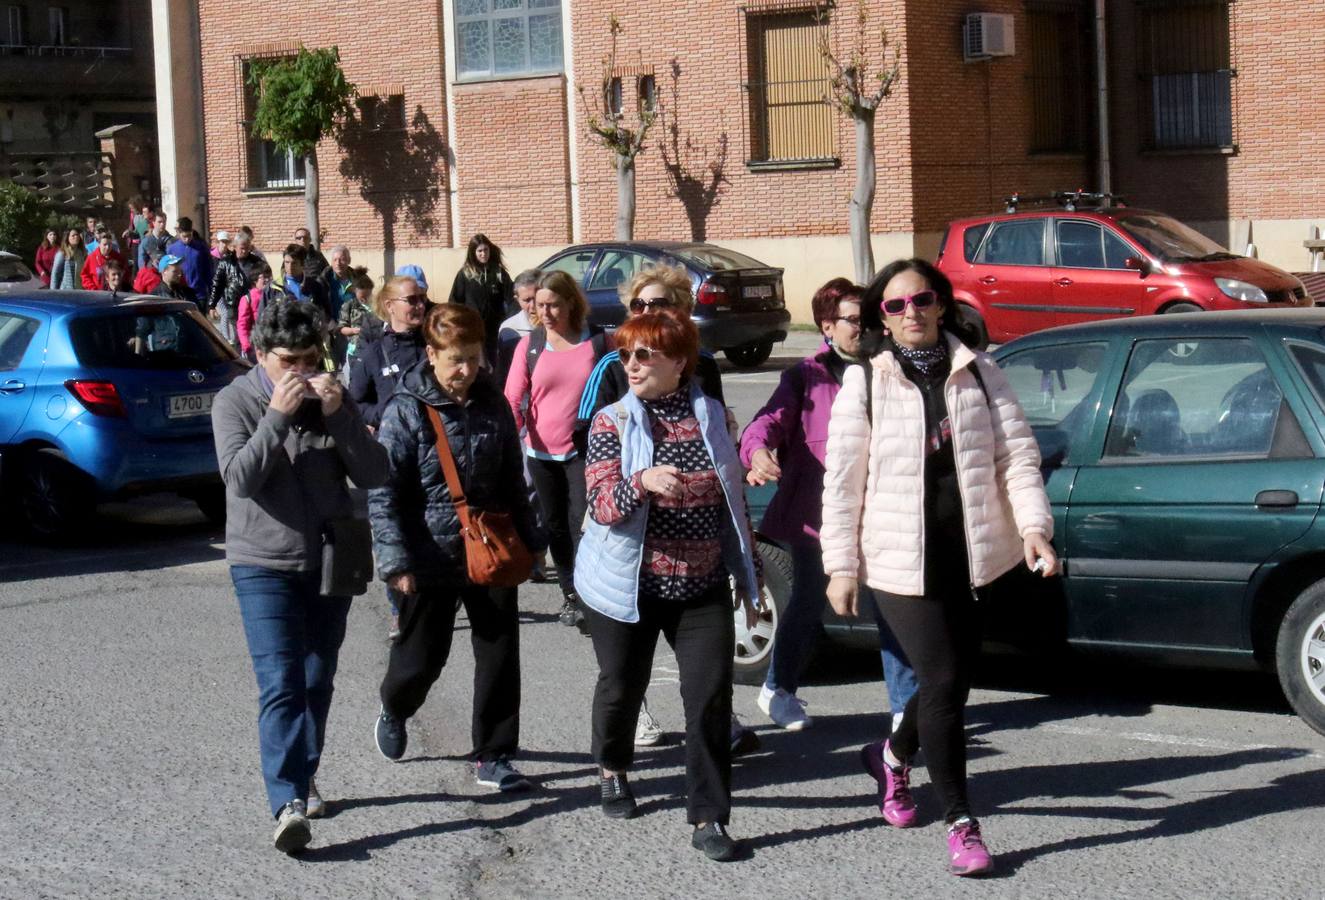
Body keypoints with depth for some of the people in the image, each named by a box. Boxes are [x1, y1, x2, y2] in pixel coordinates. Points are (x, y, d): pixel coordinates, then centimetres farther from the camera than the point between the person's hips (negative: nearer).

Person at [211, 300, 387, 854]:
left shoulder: (330, 400, 4)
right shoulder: (235, 402, -6)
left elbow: (373, 474, -5)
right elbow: (240, 477, -20)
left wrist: (339, 415, -17)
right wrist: (277, 415, -26)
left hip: (328, 562, 4)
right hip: (263, 565, -4)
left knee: (317, 683, 14)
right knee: (280, 685, -14)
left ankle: (304, 779, 30)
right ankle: (288, 803, -21)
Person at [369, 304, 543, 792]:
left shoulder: (492, 404, 4)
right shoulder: (407, 411, -11)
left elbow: (512, 480, 15)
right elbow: (382, 492, -12)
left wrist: (528, 540, 16)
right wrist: (396, 561, -17)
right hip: (432, 559, -4)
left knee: (500, 657, 2)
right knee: (422, 657, 9)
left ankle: (493, 757, 12)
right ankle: (394, 711, 42)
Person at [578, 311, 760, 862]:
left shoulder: (711, 416, 3)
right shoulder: (612, 422, -6)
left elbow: (732, 499, 11)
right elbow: (601, 505, -18)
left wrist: (747, 574, 12)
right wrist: (642, 482, -39)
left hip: (702, 588, 2)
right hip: (629, 586, -1)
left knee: (710, 698, -9)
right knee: (622, 687, 11)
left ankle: (708, 818, -3)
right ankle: (612, 770, 42)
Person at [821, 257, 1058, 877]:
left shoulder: (978, 374, 7)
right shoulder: (864, 384, 0)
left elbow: (1017, 454, 4)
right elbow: (842, 479, 0)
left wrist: (1033, 526, -9)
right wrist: (841, 564, -3)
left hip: (973, 555, 3)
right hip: (902, 562, -3)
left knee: (953, 680, 12)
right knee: (943, 681, -9)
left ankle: (894, 756, 43)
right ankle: (959, 823, 1)